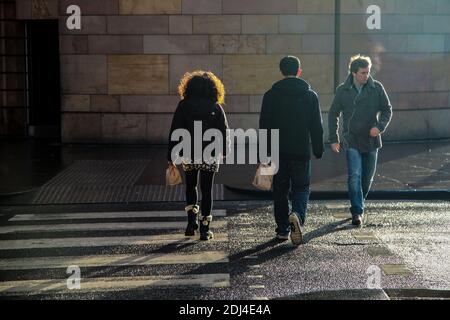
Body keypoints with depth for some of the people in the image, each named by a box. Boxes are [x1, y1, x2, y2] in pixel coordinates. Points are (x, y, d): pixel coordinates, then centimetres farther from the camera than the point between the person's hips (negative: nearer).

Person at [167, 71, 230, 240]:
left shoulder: (184, 105, -1)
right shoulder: (215, 107, -1)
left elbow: (174, 132, -3)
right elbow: (224, 131, 0)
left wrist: (171, 157, 0)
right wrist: (224, 151, 16)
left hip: (189, 155, 1)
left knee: (191, 186, 21)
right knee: (207, 190, 7)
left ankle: (192, 219, 8)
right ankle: (205, 228, 6)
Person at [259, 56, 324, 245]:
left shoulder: (271, 95, 0)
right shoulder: (310, 95, 1)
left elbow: (264, 126, 0)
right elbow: (317, 126, 2)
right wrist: (318, 150, 10)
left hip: (278, 151, 0)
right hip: (302, 151, 0)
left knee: (280, 189, 11)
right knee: (301, 187, 8)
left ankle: (283, 229, 14)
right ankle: (298, 215, -20)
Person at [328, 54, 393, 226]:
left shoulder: (377, 88, -2)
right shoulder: (342, 90, -2)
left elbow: (387, 110, 6)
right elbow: (333, 114, 7)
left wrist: (380, 126, -14)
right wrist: (333, 139, 3)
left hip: (371, 141, 2)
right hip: (352, 141, -2)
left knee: (367, 178, 11)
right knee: (354, 176, -14)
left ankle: (358, 206, 31)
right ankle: (357, 212, -10)